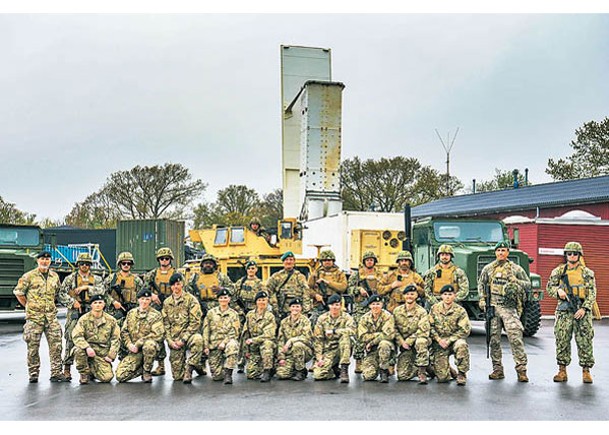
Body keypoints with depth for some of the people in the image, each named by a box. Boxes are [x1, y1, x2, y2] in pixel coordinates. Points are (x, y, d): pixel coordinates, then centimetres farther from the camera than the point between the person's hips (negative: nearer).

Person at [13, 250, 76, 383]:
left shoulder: (55, 276, 12)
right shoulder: (29, 276, -2)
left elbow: (60, 293, 22)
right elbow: (18, 292, 2)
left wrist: (72, 302, 13)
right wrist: (28, 306, 1)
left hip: (51, 316, 4)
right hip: (34, 317, -4)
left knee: (56, 345, -2)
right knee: (33, 346, 2)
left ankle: (56, 373, 3)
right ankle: (33, 374, 14)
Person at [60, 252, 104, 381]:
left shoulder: (96, 279, 13)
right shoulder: (70, 278, 10)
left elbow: (101, 290, -5)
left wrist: (86, 287, -12)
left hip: (91, 312, 2)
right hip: (74, 312, -2)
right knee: (71, 340, -8)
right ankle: (67, 368, -3)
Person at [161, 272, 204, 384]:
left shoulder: (191, 299, -3)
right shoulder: (166, 302, 11)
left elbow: (195, 322, -10)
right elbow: (165, 324, 9)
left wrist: (183, 339, -17)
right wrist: (170, 341, -5)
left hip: (189, 335, -3)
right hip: (174, 340, 3)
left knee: (197, 339, -41)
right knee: (177, 375, -4)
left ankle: (189, 369, -24)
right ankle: (195, 365, 29)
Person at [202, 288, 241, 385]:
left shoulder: (233, 314, 6)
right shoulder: (211, 313, 10)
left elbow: (235, 332, -2)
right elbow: (206, 330, 8)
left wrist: (224, 342, -16)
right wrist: (206, 346, -2)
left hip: (228, 341, -1)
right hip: (214, 345, 1)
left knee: (232, 345, -40)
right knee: (216, 376, -7)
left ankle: (228, 373, -33)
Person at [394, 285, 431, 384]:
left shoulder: (421, 311, -4)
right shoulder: (397, 311, 5)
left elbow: (423, 330, -15)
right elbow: (394, 329, 4)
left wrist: (408, 341, -18)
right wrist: (402, 342, -10)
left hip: (417, 341, -2)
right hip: (405, 346, 2)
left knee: (421, 342, -40)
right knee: (402, 376, -12)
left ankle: (422, 372, -26)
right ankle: (416, 368, 21)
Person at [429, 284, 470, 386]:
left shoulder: (460, 311, -5)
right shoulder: (434, 309, 2)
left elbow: (465, 330, -9)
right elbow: (430, 326, 4)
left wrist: (449, 340, -15)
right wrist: (439, 339, -10)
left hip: (454, 340, -1)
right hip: (439, 343, 1)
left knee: (461, 345, -40)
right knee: (442, 377, -13)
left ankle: (461, 373, -16)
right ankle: (450, 371, 28)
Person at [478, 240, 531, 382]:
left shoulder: (516, 269, 6)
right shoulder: (488, 268, 12)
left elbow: (528, 284, 9)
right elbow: (481, 284, 20)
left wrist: (516, 281, -10)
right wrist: (482, 299, 7)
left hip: (509, 308, -2)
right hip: (492, 307, 2)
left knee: (516, 338, -10)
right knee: (494, 339, 4)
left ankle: (521, 370, -5)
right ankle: (497, 370, 13)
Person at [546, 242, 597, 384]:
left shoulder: (587, 273, 5)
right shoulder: (558, 271, 10)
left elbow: (592, 293, 0)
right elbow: (549, 287, 12)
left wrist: (584, 308, -13)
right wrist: (558, 291, -10)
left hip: (582, 311, -1)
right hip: (564, 310, 1)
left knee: (585, 341, -1)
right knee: (562, 341, 1)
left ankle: (586, 371, 8)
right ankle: (562, 371, 9)